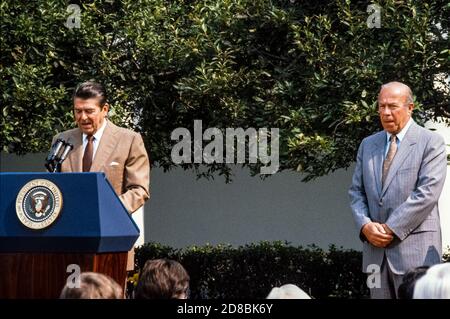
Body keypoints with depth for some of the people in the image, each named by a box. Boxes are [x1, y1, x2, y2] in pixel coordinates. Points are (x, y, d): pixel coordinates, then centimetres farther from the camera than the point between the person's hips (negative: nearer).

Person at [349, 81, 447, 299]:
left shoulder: (430, 142, -2)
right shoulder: (368, 145, 17)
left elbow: (427, 193, -11)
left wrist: (391, 229, -14)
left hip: (414, 248, -5)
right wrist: (365, 226, -5)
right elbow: (356, 192, 15)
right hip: (376, 250, 5)